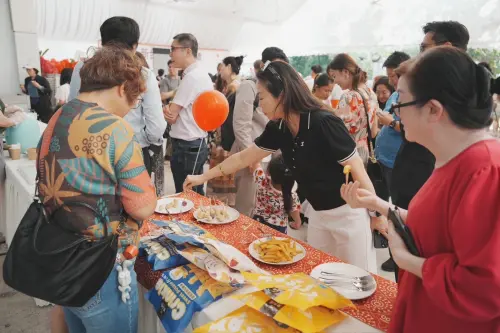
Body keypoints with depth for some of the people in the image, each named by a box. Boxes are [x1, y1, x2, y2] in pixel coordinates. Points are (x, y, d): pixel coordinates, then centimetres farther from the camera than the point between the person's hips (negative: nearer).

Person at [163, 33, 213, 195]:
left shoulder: (191, 77, -17)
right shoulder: (203, 75, 13)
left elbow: (171, 116, -16)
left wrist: (165, 109, 4)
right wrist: (171, 108, -6)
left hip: (186, 147, -9)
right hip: (198, 144, 9)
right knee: (196, 196, 15)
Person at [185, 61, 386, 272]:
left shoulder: (323, 123, -26)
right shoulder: (278, 127, -5)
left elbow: (357, 170, -20)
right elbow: (243, 158, 5)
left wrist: (377, 214, -12)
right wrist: (202, 177, 9)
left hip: (347, 214, -6)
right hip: (317, 213, 7)